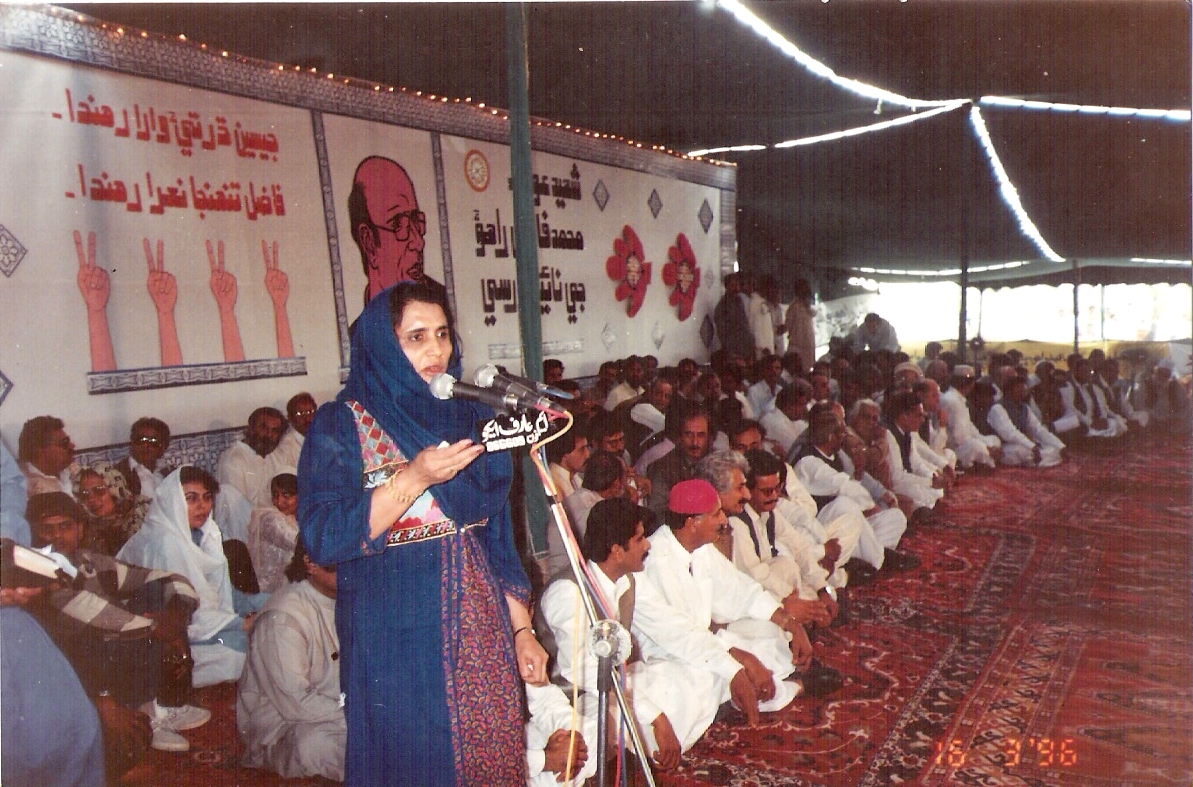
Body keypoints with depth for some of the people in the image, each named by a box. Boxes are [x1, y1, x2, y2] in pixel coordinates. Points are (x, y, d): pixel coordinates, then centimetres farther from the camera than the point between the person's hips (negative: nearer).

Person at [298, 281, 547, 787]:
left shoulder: (470, 417, 8)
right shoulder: (341, 425, -5)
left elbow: (499, 534, 10)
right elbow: (321, 540, -16)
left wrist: (522, 629, 8)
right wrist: (411, 478, -24)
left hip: (479, 630, 4)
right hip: (395, 636, -4)